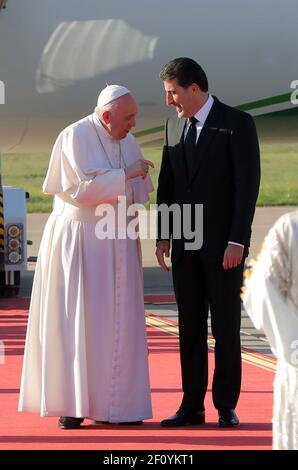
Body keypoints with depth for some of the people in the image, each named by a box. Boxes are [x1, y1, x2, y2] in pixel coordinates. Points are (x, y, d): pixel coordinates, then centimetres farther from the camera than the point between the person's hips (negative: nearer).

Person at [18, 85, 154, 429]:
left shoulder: (127, 142, 9)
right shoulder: (75, 137, -11)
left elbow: (141, 188, 11)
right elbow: (82, 188, -20)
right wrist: (125, 174, -17)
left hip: (117, 244, 6)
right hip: (79, 241, -6)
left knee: (118, 322, 3)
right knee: (76, 321, -5)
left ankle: (112, 403, 7)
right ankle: (72, 404, 0)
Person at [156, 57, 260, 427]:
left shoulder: (237, 124, -9)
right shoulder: (175, 124, 10)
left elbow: (248, 185, -13)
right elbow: (166, 184, 13)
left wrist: (236, 242, -18)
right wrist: (163, 236, 7)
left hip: (223, 244, -5)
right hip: (185, 245, 5)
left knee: (225, 327, 0)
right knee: (190, 327, 6)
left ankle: (226, 406, 7)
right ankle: (192, 406, 10)